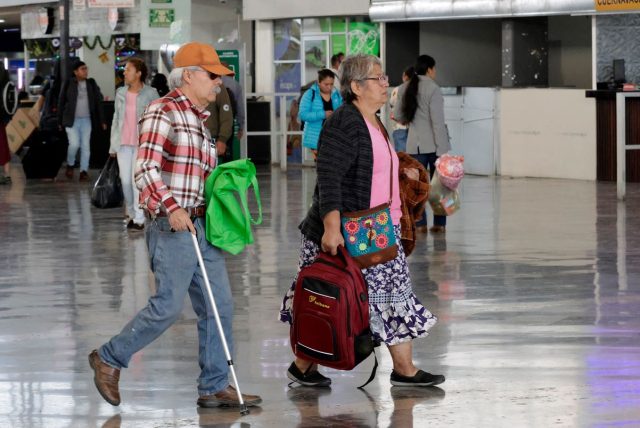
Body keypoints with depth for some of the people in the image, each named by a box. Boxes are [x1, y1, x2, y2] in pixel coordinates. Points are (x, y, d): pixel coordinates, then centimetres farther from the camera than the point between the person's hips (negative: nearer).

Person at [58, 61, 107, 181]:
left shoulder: (91, 84, 4)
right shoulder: (68, 84, -3)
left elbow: (98, 102, 8)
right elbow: (61, 103, 3)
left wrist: (102, 120, 4)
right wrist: (60, 121, 3)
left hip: (86, 120, 3)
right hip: (72, 120, -3)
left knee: (86, 146, 1)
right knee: (74, 144, -12)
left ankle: (84, 171, 6)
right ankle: (70, 166, 12)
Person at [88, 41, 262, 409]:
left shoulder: (200, 118, 19)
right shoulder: (164, 111, -9)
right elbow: (146, 168, -18)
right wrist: (172, 208, -28)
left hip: (202, 224, 9)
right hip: (172, 226, -9)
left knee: (219, 305, 5)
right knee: (169, 306, -10)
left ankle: (215, 386, 11)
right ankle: (109, 359, 8)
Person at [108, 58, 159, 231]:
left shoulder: (150, 94, -5)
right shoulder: (120, 93, 9)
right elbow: (116, 119, 14)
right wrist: (113, 145, 12)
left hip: (142, 144, -5)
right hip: (123, 144, 5)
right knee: (125, 180, 6)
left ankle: (139, 218, -4)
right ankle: (132, 212, 23)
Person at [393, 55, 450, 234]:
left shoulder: (404, 89, 4)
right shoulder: (433, 88, -12)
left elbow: (398, 115, 11)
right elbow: (438, 120, -15)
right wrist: (441, 149, -14)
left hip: (415, 144, 3)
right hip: (434, 144, -3)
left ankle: (420, 224, 5)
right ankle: (439, 223, 10)